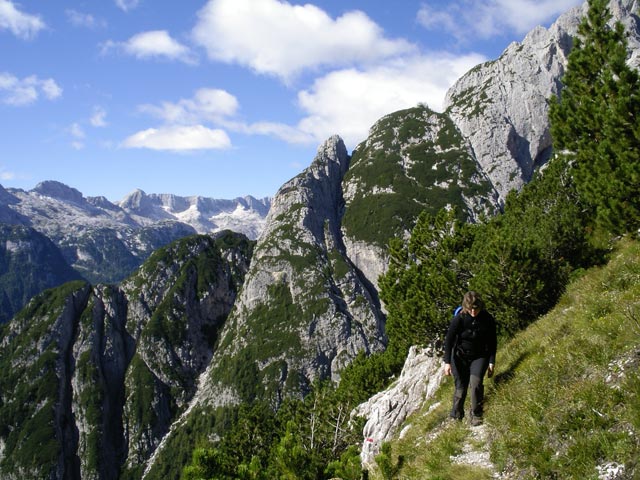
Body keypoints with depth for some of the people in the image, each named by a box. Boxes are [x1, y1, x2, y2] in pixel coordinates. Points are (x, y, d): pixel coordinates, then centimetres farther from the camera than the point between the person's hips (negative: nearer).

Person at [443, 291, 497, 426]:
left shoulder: (488, 319, -13)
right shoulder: (459, 319, -20)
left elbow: (493, 342, -1)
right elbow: (448, 340, -13)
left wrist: (492, 362, -3)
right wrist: (447, 362, -15)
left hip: (480, 356, 1)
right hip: (460, 356, -1)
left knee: (476, 382, -22)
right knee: (461, 387, -2)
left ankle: (476, 415, -5)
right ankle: (456, 416, 18)